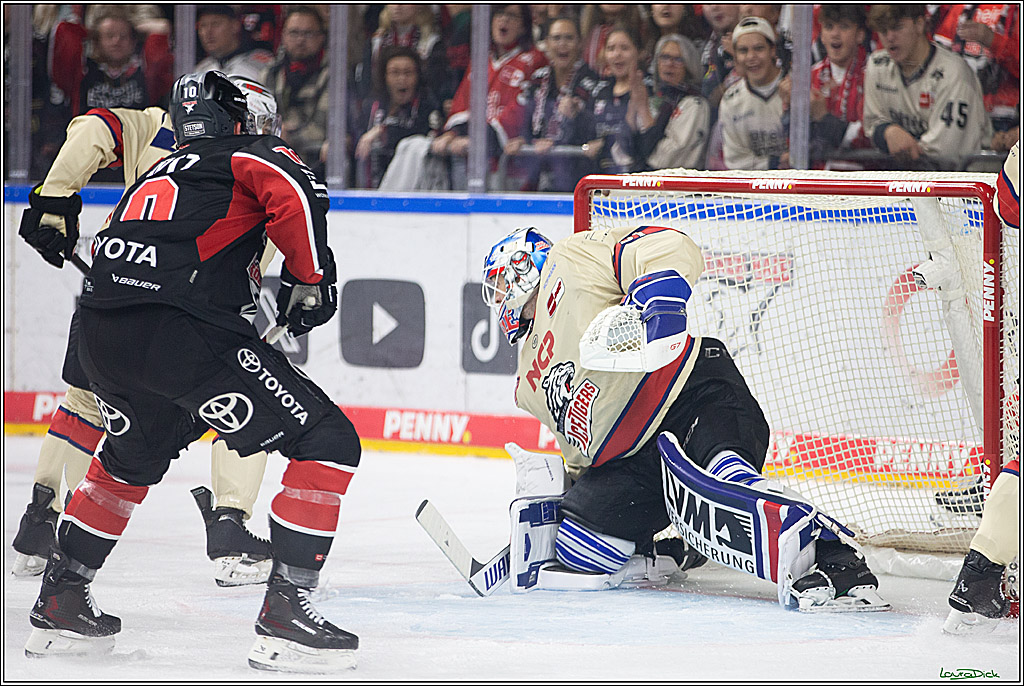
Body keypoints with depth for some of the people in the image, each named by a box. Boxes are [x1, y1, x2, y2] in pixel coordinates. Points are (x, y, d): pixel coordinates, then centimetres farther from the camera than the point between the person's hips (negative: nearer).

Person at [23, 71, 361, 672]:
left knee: (132, 458, 36)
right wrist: (311, 278, 1)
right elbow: (295, 194, -10)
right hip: (183, 329, -7)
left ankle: (61, 601, 37)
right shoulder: (255, 154, 12)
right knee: (328, 442, 0)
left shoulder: (157, 173, 33)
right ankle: (285, 612, -8)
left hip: (100, 331, 8)